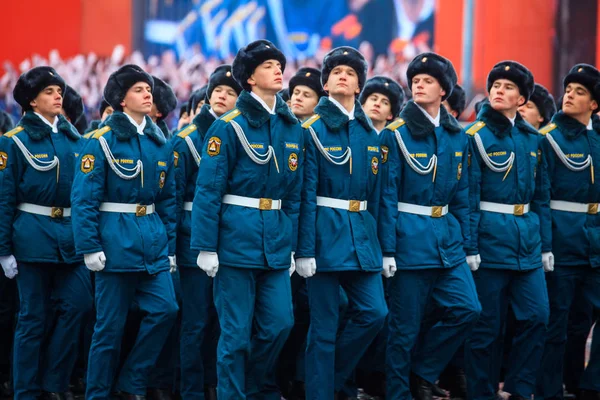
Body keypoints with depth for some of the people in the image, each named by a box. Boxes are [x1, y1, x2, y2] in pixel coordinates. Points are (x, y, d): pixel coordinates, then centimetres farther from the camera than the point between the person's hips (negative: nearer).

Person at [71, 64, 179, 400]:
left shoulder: (161, 143, 10)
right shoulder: (102, 141, -7)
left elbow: (168, 199, 14)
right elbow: (84, 198, -11)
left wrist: (170, 245, 10)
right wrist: (90, 247, -16)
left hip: (153, 242, 5)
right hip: (117, 242, -5)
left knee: (165, 309, -7)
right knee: (110, 325, 0)